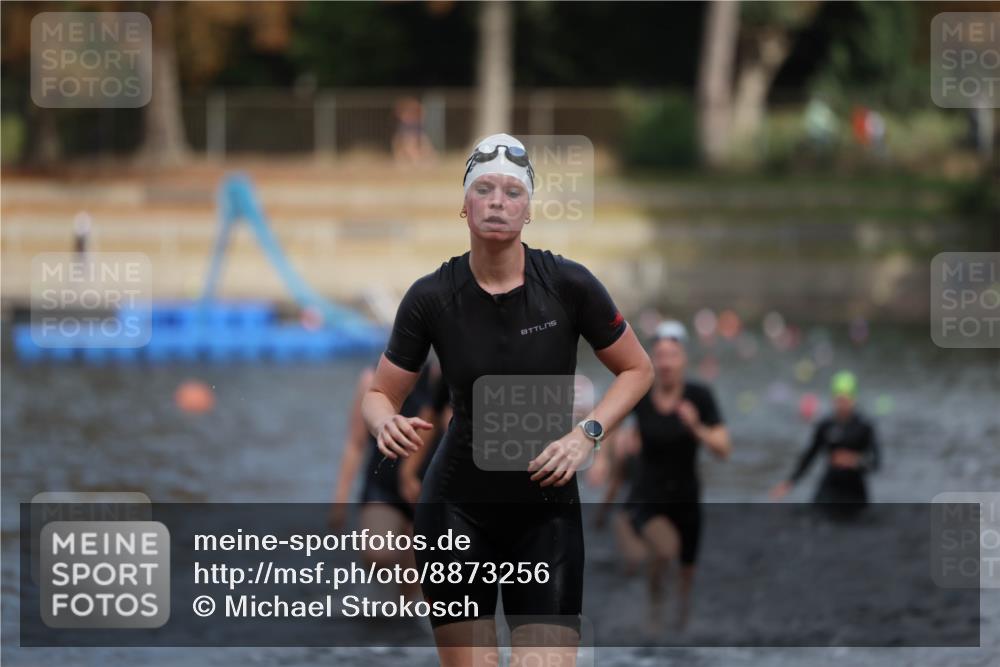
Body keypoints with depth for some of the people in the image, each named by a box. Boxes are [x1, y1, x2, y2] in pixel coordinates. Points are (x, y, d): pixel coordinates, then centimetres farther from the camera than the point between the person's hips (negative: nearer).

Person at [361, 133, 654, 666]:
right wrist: (387, 423, -20)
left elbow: (637, 369, 4)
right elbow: (379, 395, 4)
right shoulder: (431, 297, -6)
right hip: (457, 508, 0)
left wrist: (586, 434, -11)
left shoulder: (568, 284, -8)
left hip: (547, 511, 0)